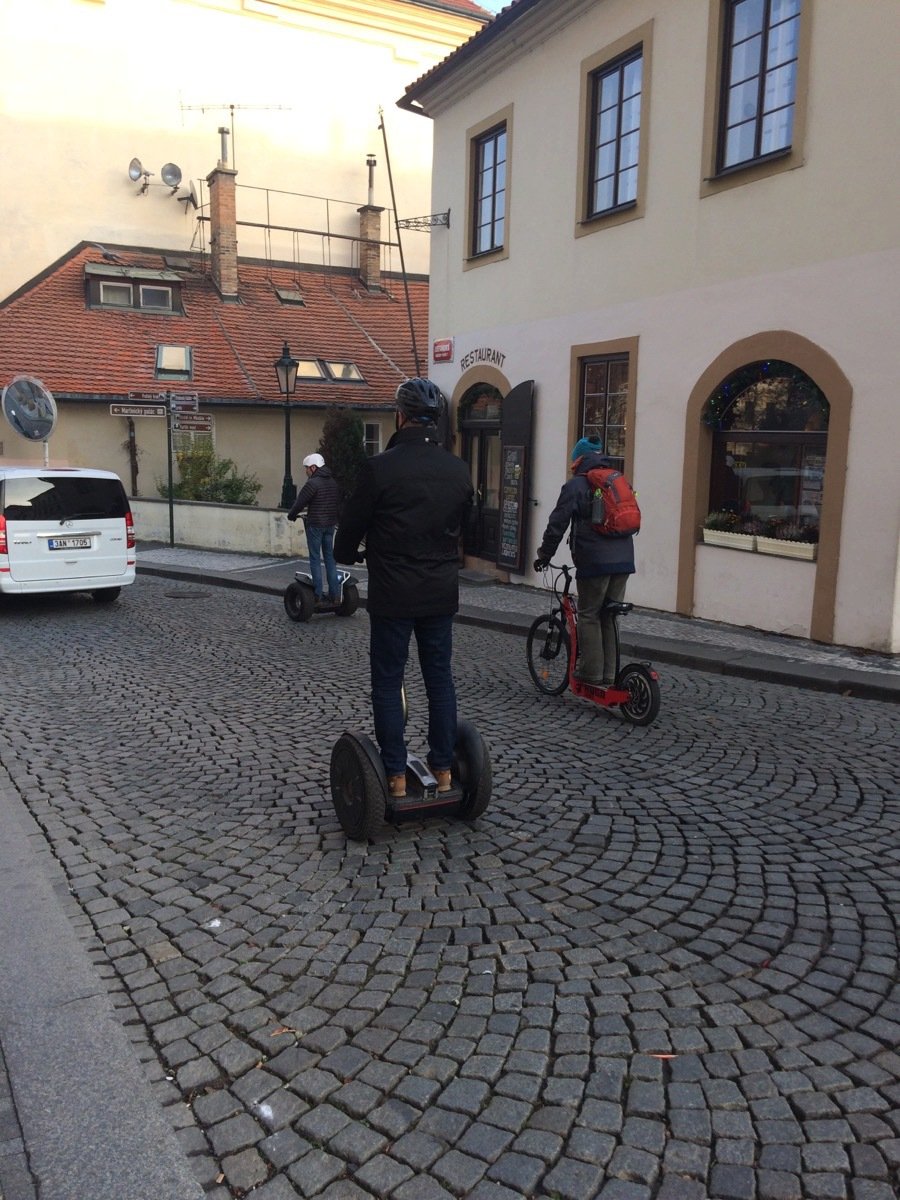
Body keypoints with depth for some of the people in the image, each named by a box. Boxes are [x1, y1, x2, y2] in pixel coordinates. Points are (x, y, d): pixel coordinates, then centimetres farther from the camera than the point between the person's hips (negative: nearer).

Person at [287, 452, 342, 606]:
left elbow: (299, 502, -12)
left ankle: (319, 597, -1)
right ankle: (335, 595, 12)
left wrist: (291, 516, 4)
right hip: (331, 524, 7)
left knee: (315, 559, 0)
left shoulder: (312, 483, -14)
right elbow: (339, 503, 15)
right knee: (330, 557, 12)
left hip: (315, 525, -7)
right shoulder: (334, 482, 9)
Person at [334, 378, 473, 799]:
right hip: (441, 591, 5)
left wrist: (346, 555, 18)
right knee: (440, 678, 12)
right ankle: (443, 768, 20)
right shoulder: (459, 470, 3)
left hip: (393, 593, -4)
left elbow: (352, 524, -4)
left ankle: (395, 775, 10)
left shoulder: (381, 467, -13)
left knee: (387, 682, 6)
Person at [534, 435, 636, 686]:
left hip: (595, 561, -6)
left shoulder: (577, 485, -1)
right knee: (609, 617, 12)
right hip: (624, 559, 6)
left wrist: (544, 555, 6)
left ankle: (591, 673, 4)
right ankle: (609, 675, 14)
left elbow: (557, 524, -4)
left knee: (589, 616, 3)